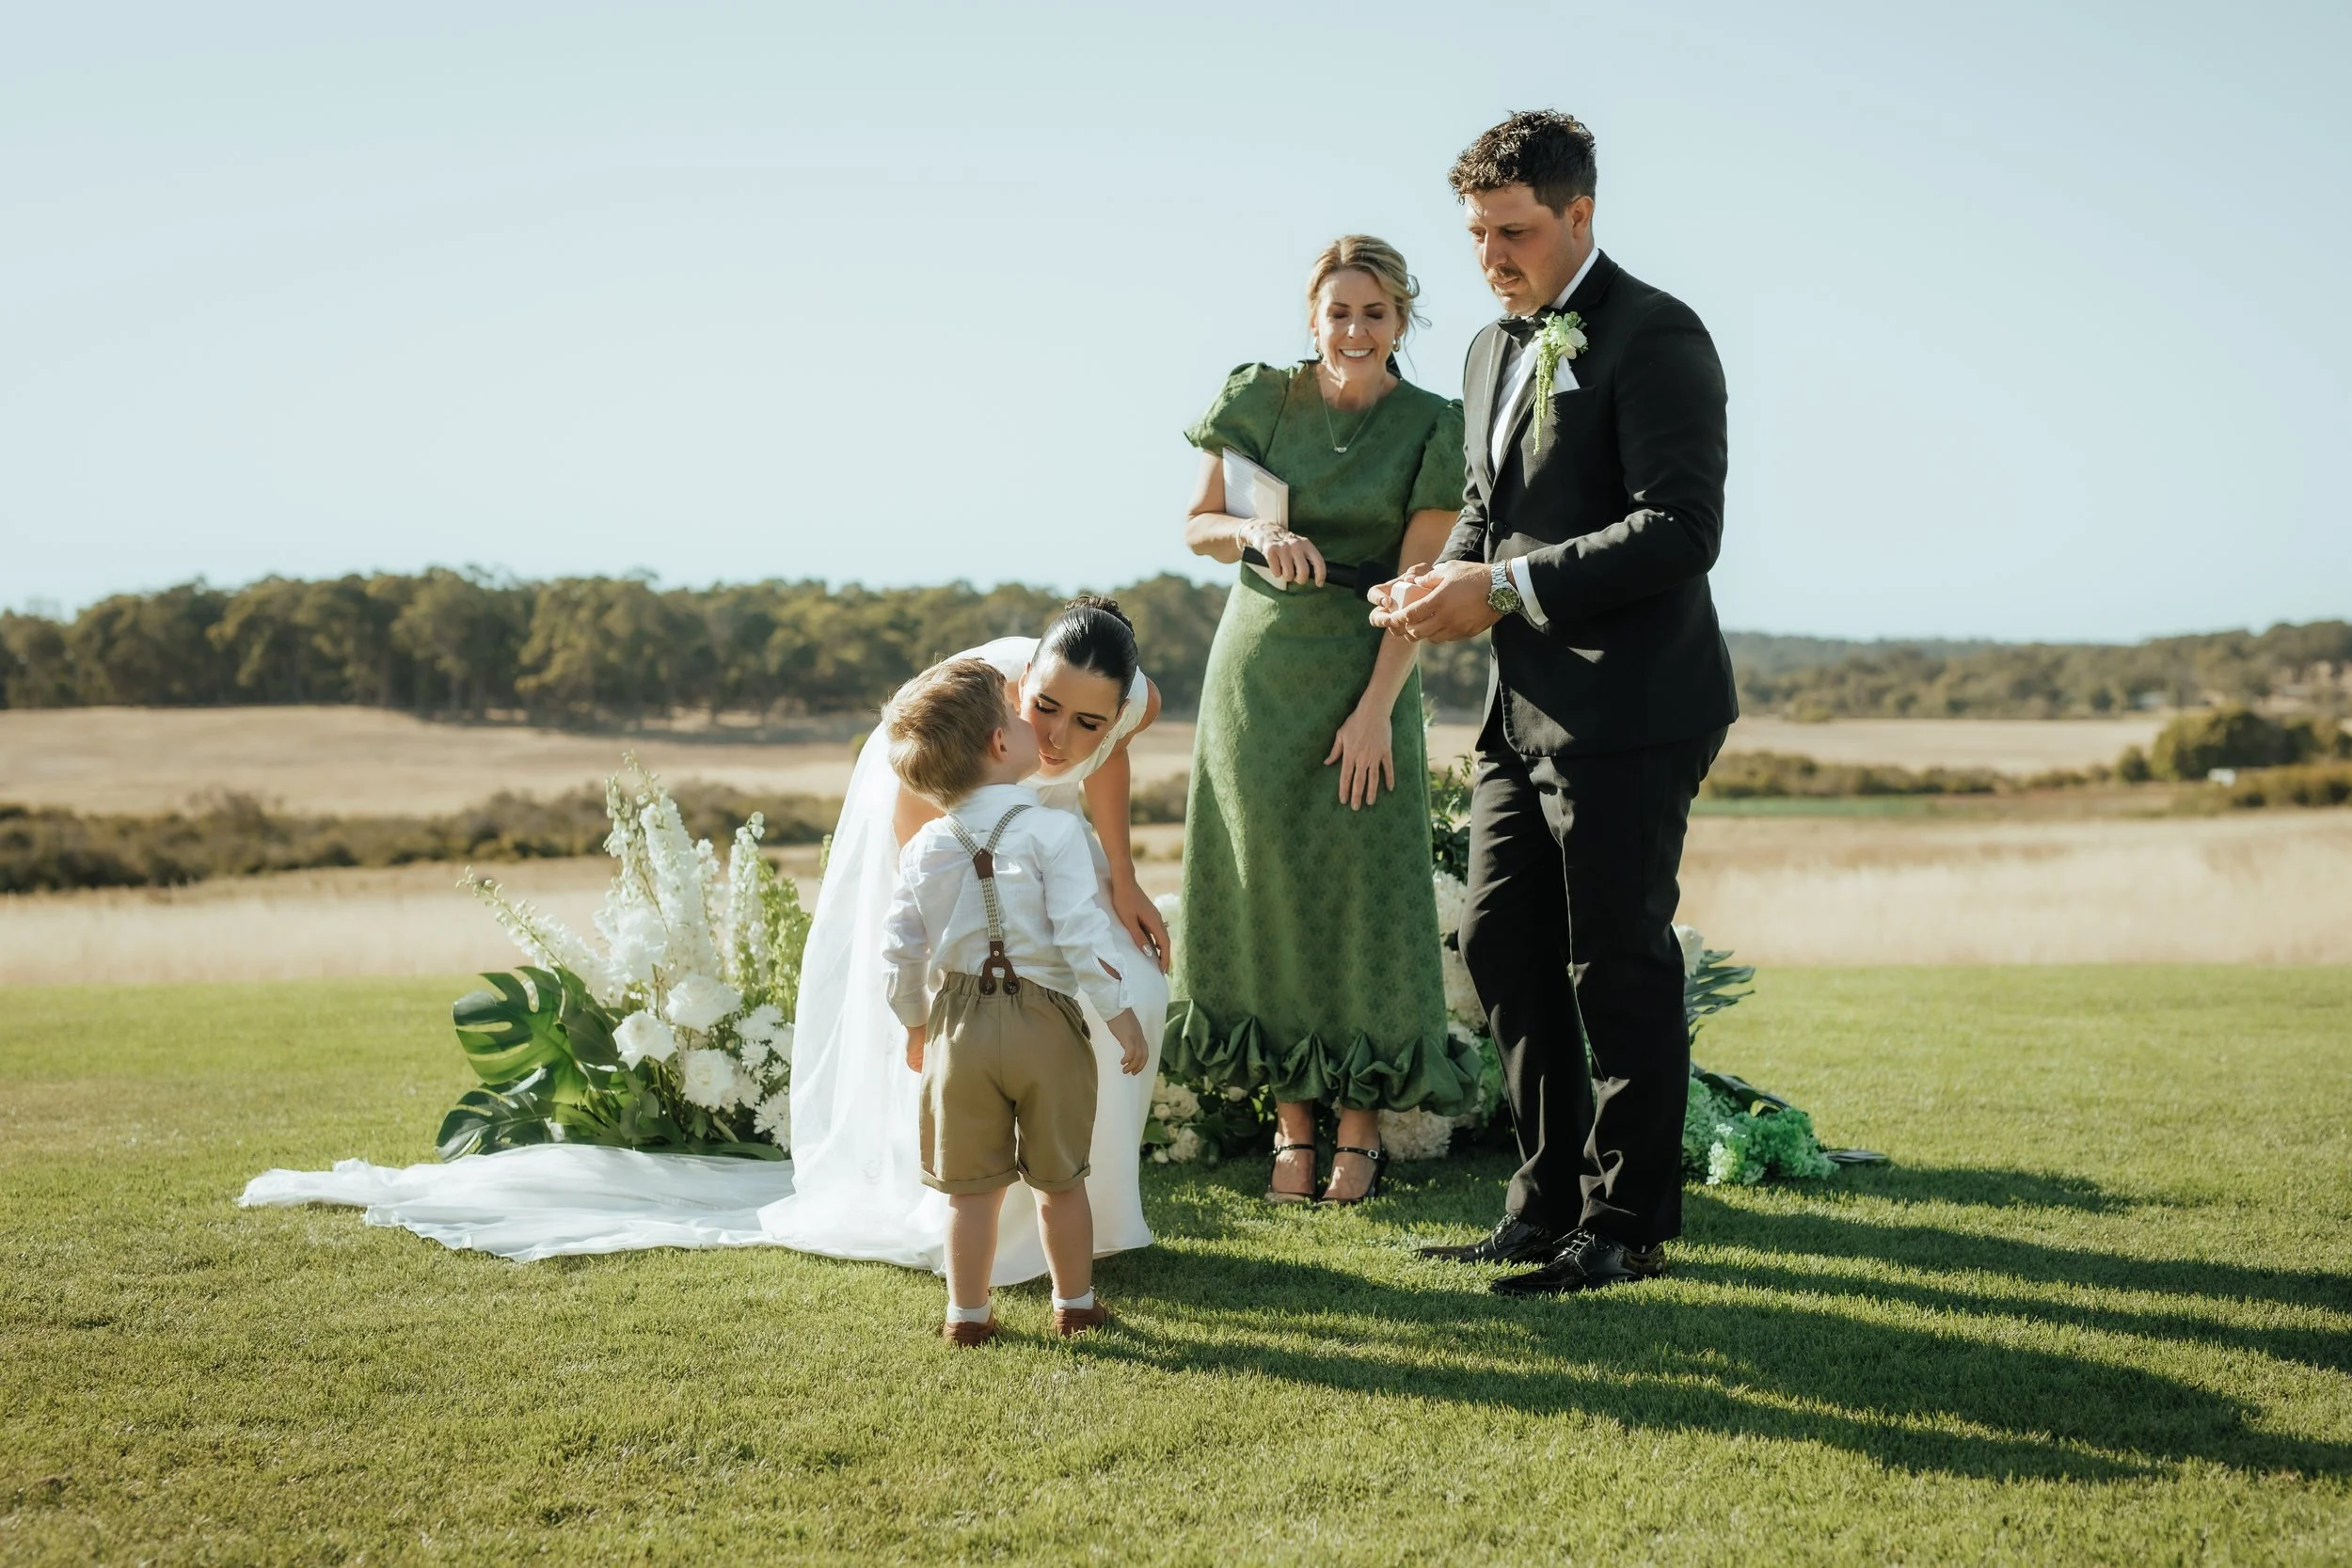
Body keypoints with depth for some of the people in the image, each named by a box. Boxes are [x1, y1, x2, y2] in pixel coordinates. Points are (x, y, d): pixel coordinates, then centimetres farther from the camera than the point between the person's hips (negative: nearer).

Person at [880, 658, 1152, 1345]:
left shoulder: (924, 847, 2)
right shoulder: (1051, 831, -13)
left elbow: (902, 951, 6)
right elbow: (1081, 935, -17)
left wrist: (914, 1023, 21)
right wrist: (1121, 1016, -10)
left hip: (959, 1025, 3)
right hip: (1044, 1023, -3)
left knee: (971, 1184, 13)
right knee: (1059, 1178, 13)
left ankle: (967, 1313, 20)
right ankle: (1075, 1304, 25)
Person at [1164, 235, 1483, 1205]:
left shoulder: (1432, 428, -5)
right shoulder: (1259, 398, -1)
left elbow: (1417, 585, -8)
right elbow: (1196, 525, 5)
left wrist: (1375, 708, -14)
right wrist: (1258, 531, -17)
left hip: (1363, 676, -2)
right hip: (1255, 670, 2)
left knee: (1360, 888, -1)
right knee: (1266, 887, 4)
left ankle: (1359, 1126, 10)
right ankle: (1290, 1124, 13)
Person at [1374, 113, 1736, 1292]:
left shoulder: (1653, 336, -10)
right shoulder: (1494, 352, 17)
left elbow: (1680, 529, -19)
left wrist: (1507, 589, -22)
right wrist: (1442, 583, 2)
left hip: (1628, 716, -9)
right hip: (1525, 711, 9)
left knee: (1618, 967, -2)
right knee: (1501, 950, 11)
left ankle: (1625, 1226, 10)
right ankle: (1549, 1204, 23)